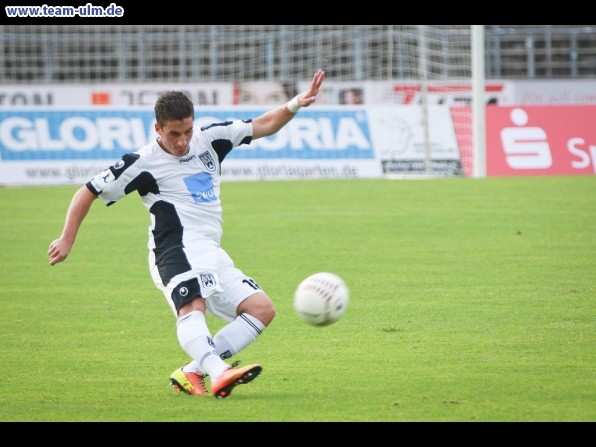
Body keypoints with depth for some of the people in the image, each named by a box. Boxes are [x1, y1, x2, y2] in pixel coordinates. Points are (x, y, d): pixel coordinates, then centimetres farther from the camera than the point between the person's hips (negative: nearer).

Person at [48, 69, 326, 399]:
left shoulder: (210, 139, 12)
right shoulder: (144, 163, -3)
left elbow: (263, 126, 17)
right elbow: (88, 192, 4)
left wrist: (296, 104, 0)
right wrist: (67, 240, 0)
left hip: (212, 255, 8)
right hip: (179, 248, -8)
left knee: (262, 309, -1)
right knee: (192, 308, -34)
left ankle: (191, 373, -12)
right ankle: (219, 372, -61)